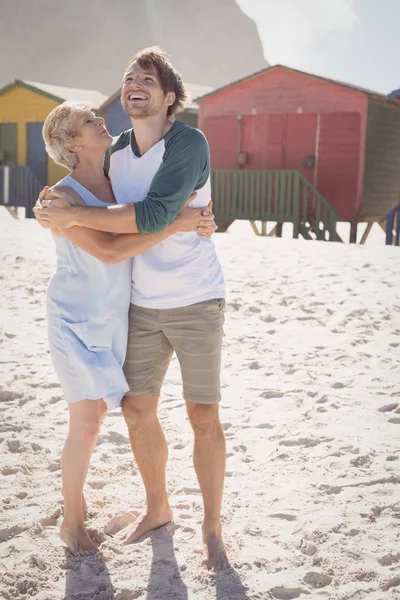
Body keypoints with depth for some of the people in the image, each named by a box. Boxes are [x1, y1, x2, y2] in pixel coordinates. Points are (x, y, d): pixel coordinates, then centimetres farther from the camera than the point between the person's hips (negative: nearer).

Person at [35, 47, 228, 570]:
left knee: (203, 417, 0)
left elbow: (154, 215, -29)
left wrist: (74, 215, -26)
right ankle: (158, 507, 33)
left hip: (196, 301, -6)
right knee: (137, 409, 11)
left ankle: (212, 527, 18)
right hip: (143, 304, 6)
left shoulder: (188, 144, -17)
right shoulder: (115, 153, 3)